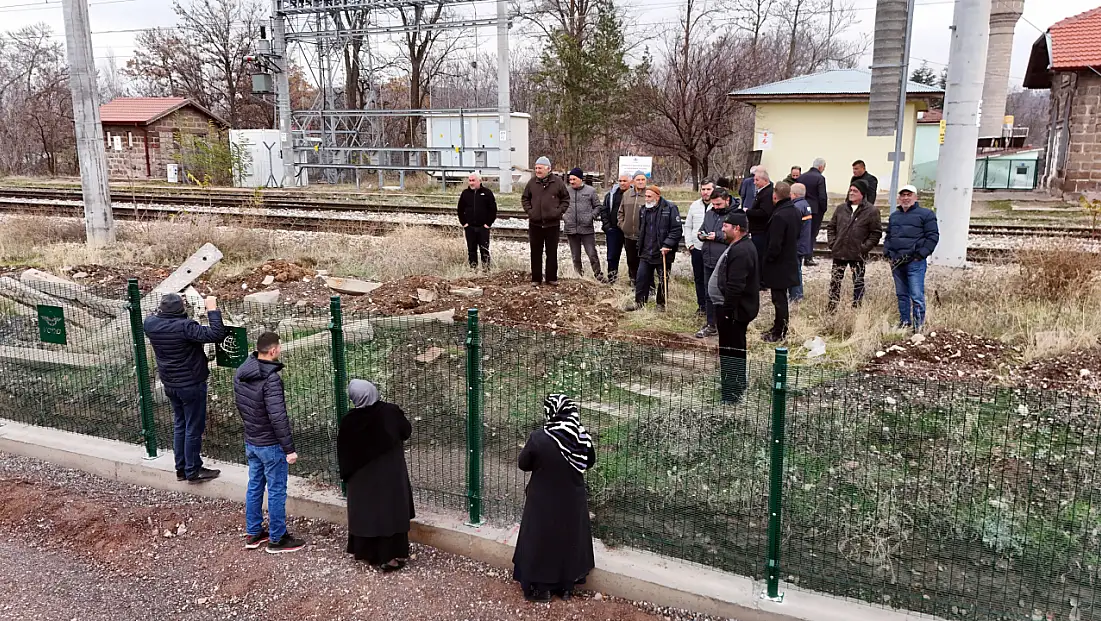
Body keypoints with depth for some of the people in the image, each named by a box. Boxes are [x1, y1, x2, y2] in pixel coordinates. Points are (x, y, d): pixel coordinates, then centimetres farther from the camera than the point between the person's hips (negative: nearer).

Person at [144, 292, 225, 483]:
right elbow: (216, 334, -33)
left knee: (180, 425, 21)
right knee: (194, 428, 6)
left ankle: (181, 468, 29)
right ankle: (193, 471, 15)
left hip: (170, 385, 7)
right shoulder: (185, 326, -27)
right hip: (191, 385, -7)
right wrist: (213, 310, -26)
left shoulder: (150, 324, -6)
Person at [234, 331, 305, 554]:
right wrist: (289, 448, -20)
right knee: (276, 491, 5)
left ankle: (253, 533, 32)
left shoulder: (240, 373, 0)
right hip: (271, 445, -8)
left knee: (254, 486, 19)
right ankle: (277, 539, 17)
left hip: (250, 442, 8)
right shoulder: (270, 379, -26)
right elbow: (278, 417, -27)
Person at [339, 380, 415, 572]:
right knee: (391, 511, 7)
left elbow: (343, 452, -4)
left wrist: (346, 474, 12)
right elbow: (407, 432, 0)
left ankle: (365, 551, 30)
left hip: (362, 477, 1)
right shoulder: (390, 411, -17)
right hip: (391, 473, -1)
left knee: (365, 511, 17)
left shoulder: (349, 421, -15)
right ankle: (392, 556, 10)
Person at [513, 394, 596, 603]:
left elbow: (523, 464, -9)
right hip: (572, 499, 3)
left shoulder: (538, 438, -24)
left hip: (544, 501, -3)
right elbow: (590, 462, 2)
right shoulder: (582, 436, -14)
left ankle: (541, 588, 26)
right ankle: (566, 586, 32)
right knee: (570, 539, 20)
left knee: (541, 540, 15)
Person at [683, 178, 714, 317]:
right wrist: (689, 243, 8)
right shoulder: (694, 205, 9)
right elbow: (688, 226, 15)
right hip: (697, 248, 5)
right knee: (699, 279, 14)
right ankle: (701, 306, 26)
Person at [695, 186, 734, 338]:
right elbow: (701, 229, 26)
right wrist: (700, 234, 3)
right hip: (709, 261, 7)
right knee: (710, 294, 13)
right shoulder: (709, 213, 14)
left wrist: (717, 236, -19)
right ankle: (711, 325, 24)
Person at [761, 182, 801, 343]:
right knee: (781, 297, 19)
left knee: (779, 298, 0)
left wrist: (767, 261, -12)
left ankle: (779, 333, 9)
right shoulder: (796, 212, 5)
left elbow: (774, 245, -23)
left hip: (778, 265, -9)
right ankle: (780, 327, 30)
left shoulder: (779, 216, -24)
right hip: (790, 261, 9)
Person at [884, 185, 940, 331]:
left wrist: (921, 254, -12)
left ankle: (918, 327, -5)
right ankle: (904, 323, 22)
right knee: (901, 295, 13)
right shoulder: (894, 216, 19)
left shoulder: (926, 214, 0)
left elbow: (933, 236, -5)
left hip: (915, 262, -6)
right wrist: (887, 253, 10)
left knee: (917, 296, -9)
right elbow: (888, 236, 25)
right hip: (896, 262, 6)